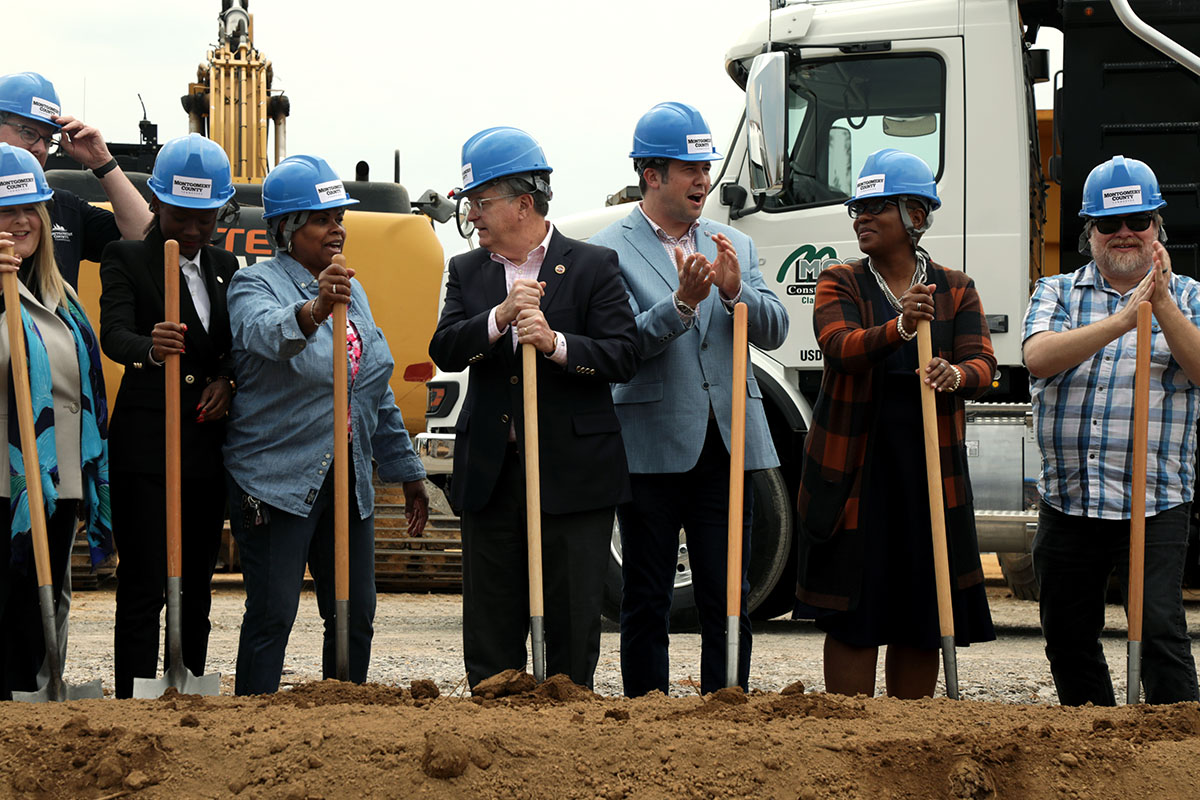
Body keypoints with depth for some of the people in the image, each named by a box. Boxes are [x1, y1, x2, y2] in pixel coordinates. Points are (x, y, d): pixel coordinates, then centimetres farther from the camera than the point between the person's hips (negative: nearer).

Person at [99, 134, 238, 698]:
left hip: (208, 448, 6)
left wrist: (227, 378, -4)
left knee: (196, 589, 10)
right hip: (145, 449, -6)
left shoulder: (224, 266, 13)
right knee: (143, 588, -9)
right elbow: (114, 335, -20)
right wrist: (151, 347, -43)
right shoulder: (126, 260, -4)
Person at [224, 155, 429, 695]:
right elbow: (265, 331, -31)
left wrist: (406, 470, 23)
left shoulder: (349, 290, 17)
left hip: (348, 482, 7)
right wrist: (312, 312, -52)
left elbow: (378, 392, 23)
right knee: (272, 614, -8)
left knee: (355, 614, 7)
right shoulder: (255, 285, -5)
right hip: (277, 479, -7)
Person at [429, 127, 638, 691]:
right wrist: (500, 317, -19)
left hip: (572, 475, -3)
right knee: (489, 629, 6)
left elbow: (622, 357, -7)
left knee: (572, 626, 1)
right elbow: (444, 349, -3)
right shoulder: (467, 272, 12)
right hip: (492, 475, 3)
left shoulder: (593, 267, 1)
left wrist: (555, 343, -22)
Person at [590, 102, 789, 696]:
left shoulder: (734, 247, 14)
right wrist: (683, 302, -26)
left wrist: (735, 290, -14)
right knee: (646, 602, 4)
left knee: (728, 598, 3)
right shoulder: (609, 251, -2)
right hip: (653, 447, -4)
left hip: (726, 446, 4)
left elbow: (773, 331, 5)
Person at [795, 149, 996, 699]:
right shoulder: (840, 284, 3)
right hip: (854, 470, -2)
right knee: (853, 616, -3)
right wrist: (899, 327, -35)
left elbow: (982, 365, -3)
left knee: (921, 617, 5)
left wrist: (955, 375, -28)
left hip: (930, 469, 2)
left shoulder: (956, 290, 9)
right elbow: (839, 346, -16)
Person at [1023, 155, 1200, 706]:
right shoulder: (1057, 293, 10)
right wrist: (1120, 320, -23)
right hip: (1067, 501, 3)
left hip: (1154, 503, -3)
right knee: (1068, 637, 11)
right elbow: (1039, 357, -12)